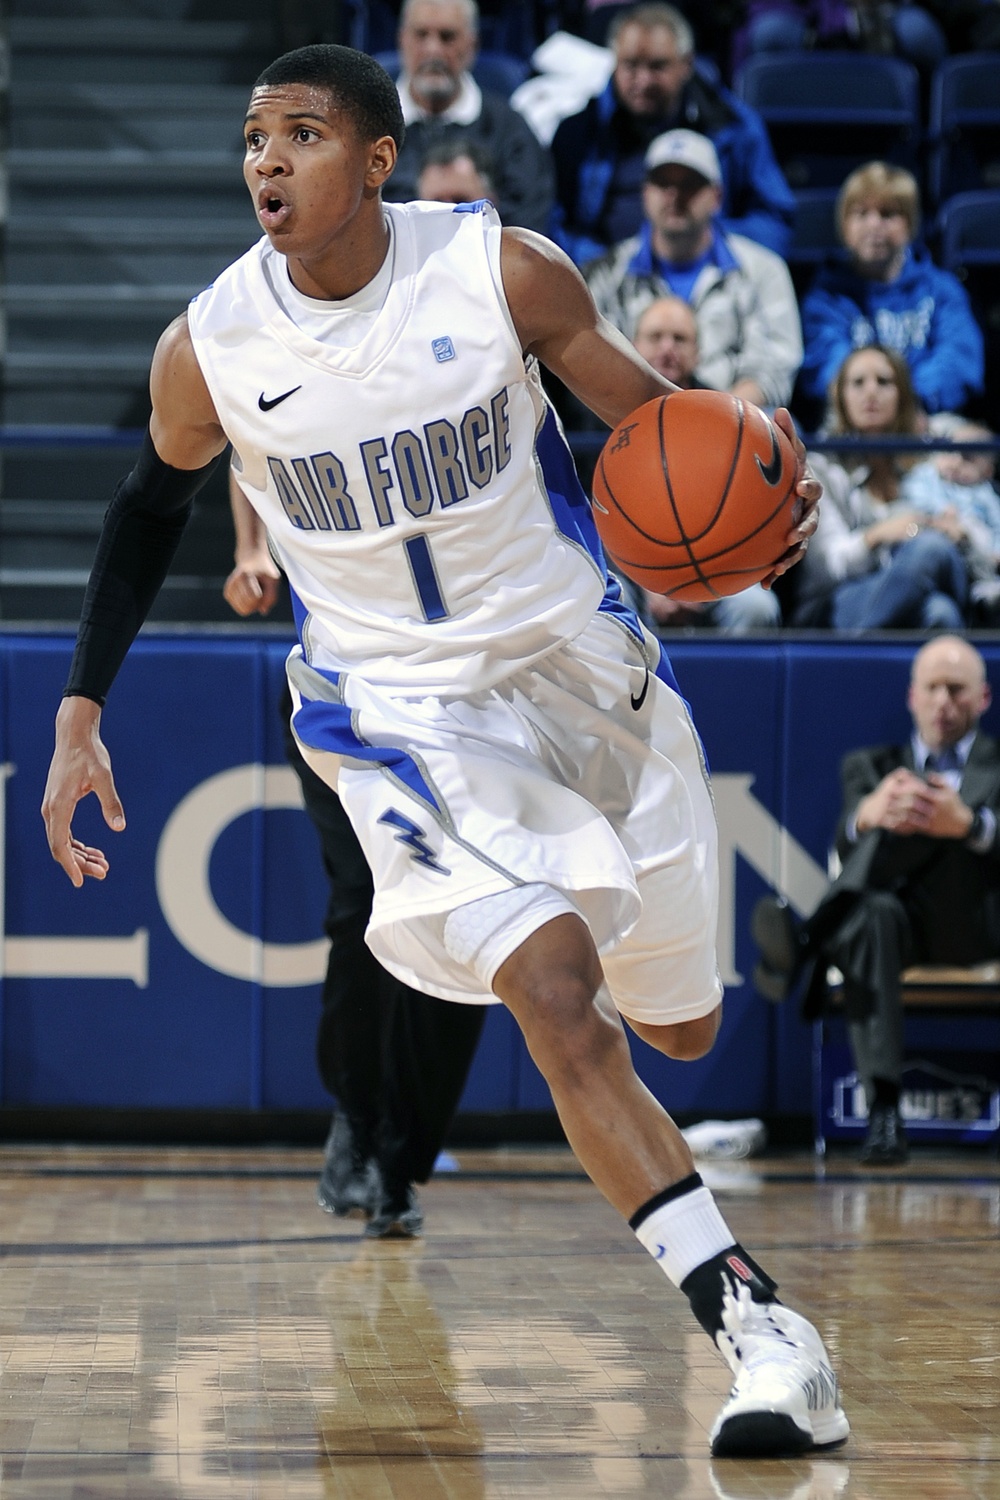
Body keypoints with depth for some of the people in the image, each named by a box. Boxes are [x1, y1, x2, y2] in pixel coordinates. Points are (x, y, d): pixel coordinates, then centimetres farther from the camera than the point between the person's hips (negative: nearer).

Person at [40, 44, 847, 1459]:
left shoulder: (503, 269, -15)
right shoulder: (208, 349, -12)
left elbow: (652, 418, -3)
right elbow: (154, 504, 7)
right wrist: (80, 712, 4)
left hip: (583, 664, 2)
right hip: (406, 713, -2)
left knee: (680, 1023, 16)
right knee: (557, 1000, -24)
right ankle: (759, 1330, -24)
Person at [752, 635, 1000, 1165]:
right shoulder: (871, 765, 25)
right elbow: (848, 846, 2)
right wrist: (869, 816, -26)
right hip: (898, 915, 1)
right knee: (874, 913, -38)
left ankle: (809, 948, -38)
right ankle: (883, 1112, -50)